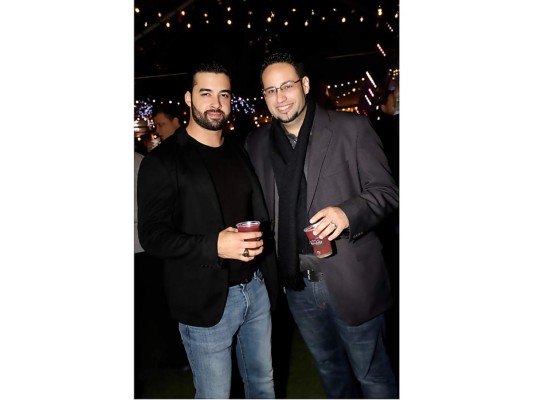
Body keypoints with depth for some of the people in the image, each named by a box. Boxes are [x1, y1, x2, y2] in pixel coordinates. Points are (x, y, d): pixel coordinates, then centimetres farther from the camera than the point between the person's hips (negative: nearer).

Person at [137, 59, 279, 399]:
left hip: (257, 287, 6)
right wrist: (215, 246, -26)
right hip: (207, 301, -5)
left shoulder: (240, 153, 10)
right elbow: (153, 235, -14)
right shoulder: (163, 161, -9)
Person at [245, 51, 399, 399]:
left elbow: (386, 191, -5)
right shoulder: (257, 143, 5)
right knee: (329, 368, 25)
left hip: (350, 280, -3)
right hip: (296, 283, 4)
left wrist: (348, 213, -24)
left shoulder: (351, 128, -6)